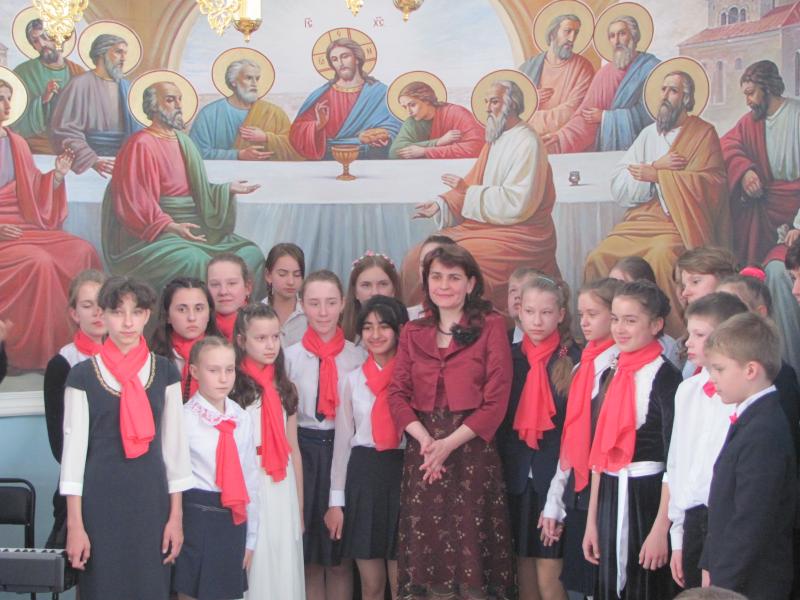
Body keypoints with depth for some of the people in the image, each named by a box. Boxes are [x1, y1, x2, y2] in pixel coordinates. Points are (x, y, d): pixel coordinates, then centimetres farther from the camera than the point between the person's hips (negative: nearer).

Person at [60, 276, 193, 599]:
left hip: (151, 498, 2)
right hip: (100, 499, -1)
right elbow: (73, 446, -2)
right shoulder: (82, 375, -1)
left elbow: (175, 443, 6)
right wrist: (74, 524, -5)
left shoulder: (164, 372, 4)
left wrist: (176, 515, 3)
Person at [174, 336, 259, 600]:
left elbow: (250, 478, 10)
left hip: (233, 519, 5)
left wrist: (250, 537, 11)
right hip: (196, 516, -5)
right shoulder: (184, 419, -9)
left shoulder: (242, 419, 7)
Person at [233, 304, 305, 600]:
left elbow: (293, 450, 13)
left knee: (284, 568, 7)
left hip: (282, 487, 5)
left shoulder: (285, 389, 11)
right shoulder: (231, 387, -6)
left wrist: (300, 507, 13)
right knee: (252, 568, 1)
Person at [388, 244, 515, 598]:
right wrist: (425, 439, -11)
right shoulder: (412, 333, 13)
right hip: (423, 452, 3)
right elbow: (397, 394, 6)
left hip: (473, 452, -3)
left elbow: (496, 400, -6)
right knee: (426, 548, 5)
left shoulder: (491, 327, 0)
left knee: (472, 549, -2)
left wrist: (450, 443, -13)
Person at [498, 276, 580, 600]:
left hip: (556, 478, -4)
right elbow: (497, 417, 8)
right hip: (516, 479, 4)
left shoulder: (574, 359, -6)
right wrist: (500, 470, 2)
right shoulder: (508, 356, 6)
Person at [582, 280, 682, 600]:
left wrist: (661, 529, -18)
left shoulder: (665, 376, -11)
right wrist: (591, 521, 12)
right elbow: (600, 452, 12)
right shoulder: (616, 374, 9)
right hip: (611, 497, 7)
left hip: (649, 497, -6)